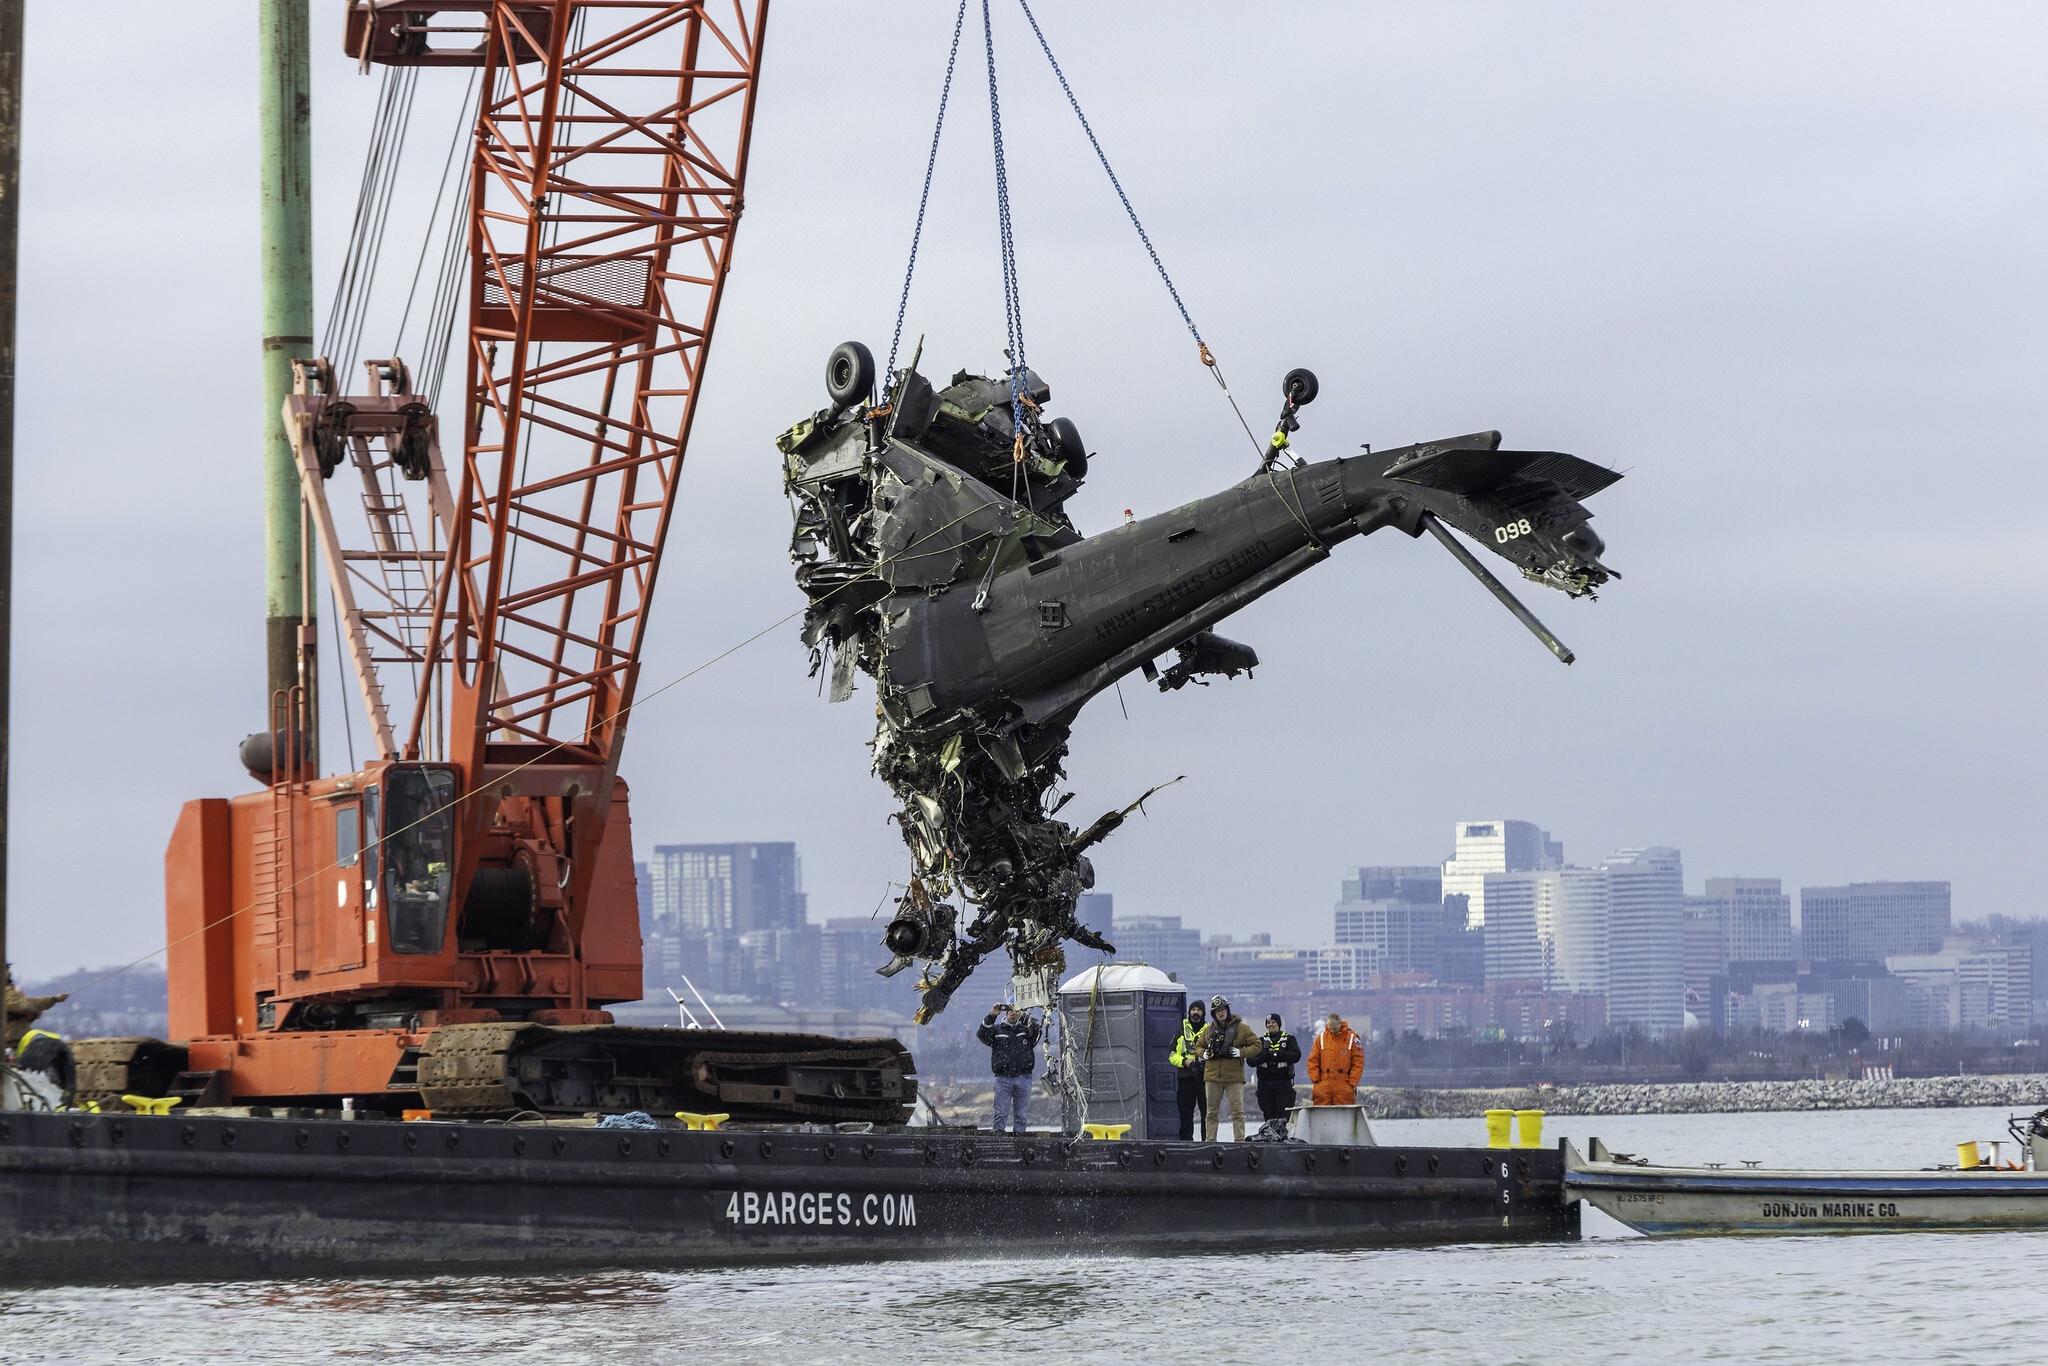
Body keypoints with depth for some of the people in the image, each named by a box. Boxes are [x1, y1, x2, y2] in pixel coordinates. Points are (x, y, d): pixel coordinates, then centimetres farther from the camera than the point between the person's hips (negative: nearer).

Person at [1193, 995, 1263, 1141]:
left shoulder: (1241, 1028, 0)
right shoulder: (1209, 1030, 10)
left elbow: (1256, 1046, 3)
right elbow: (1199, 1045, 24)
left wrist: (1241, 1053, -12)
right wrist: (1203, 1053, 1)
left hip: (1234, 1077, -3)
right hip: (1212, 1077, 3)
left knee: (1237, 1111, -4)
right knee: (1212, 1111, 7)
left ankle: (1239, 1140, -2)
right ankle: (1209, 1140, 11)